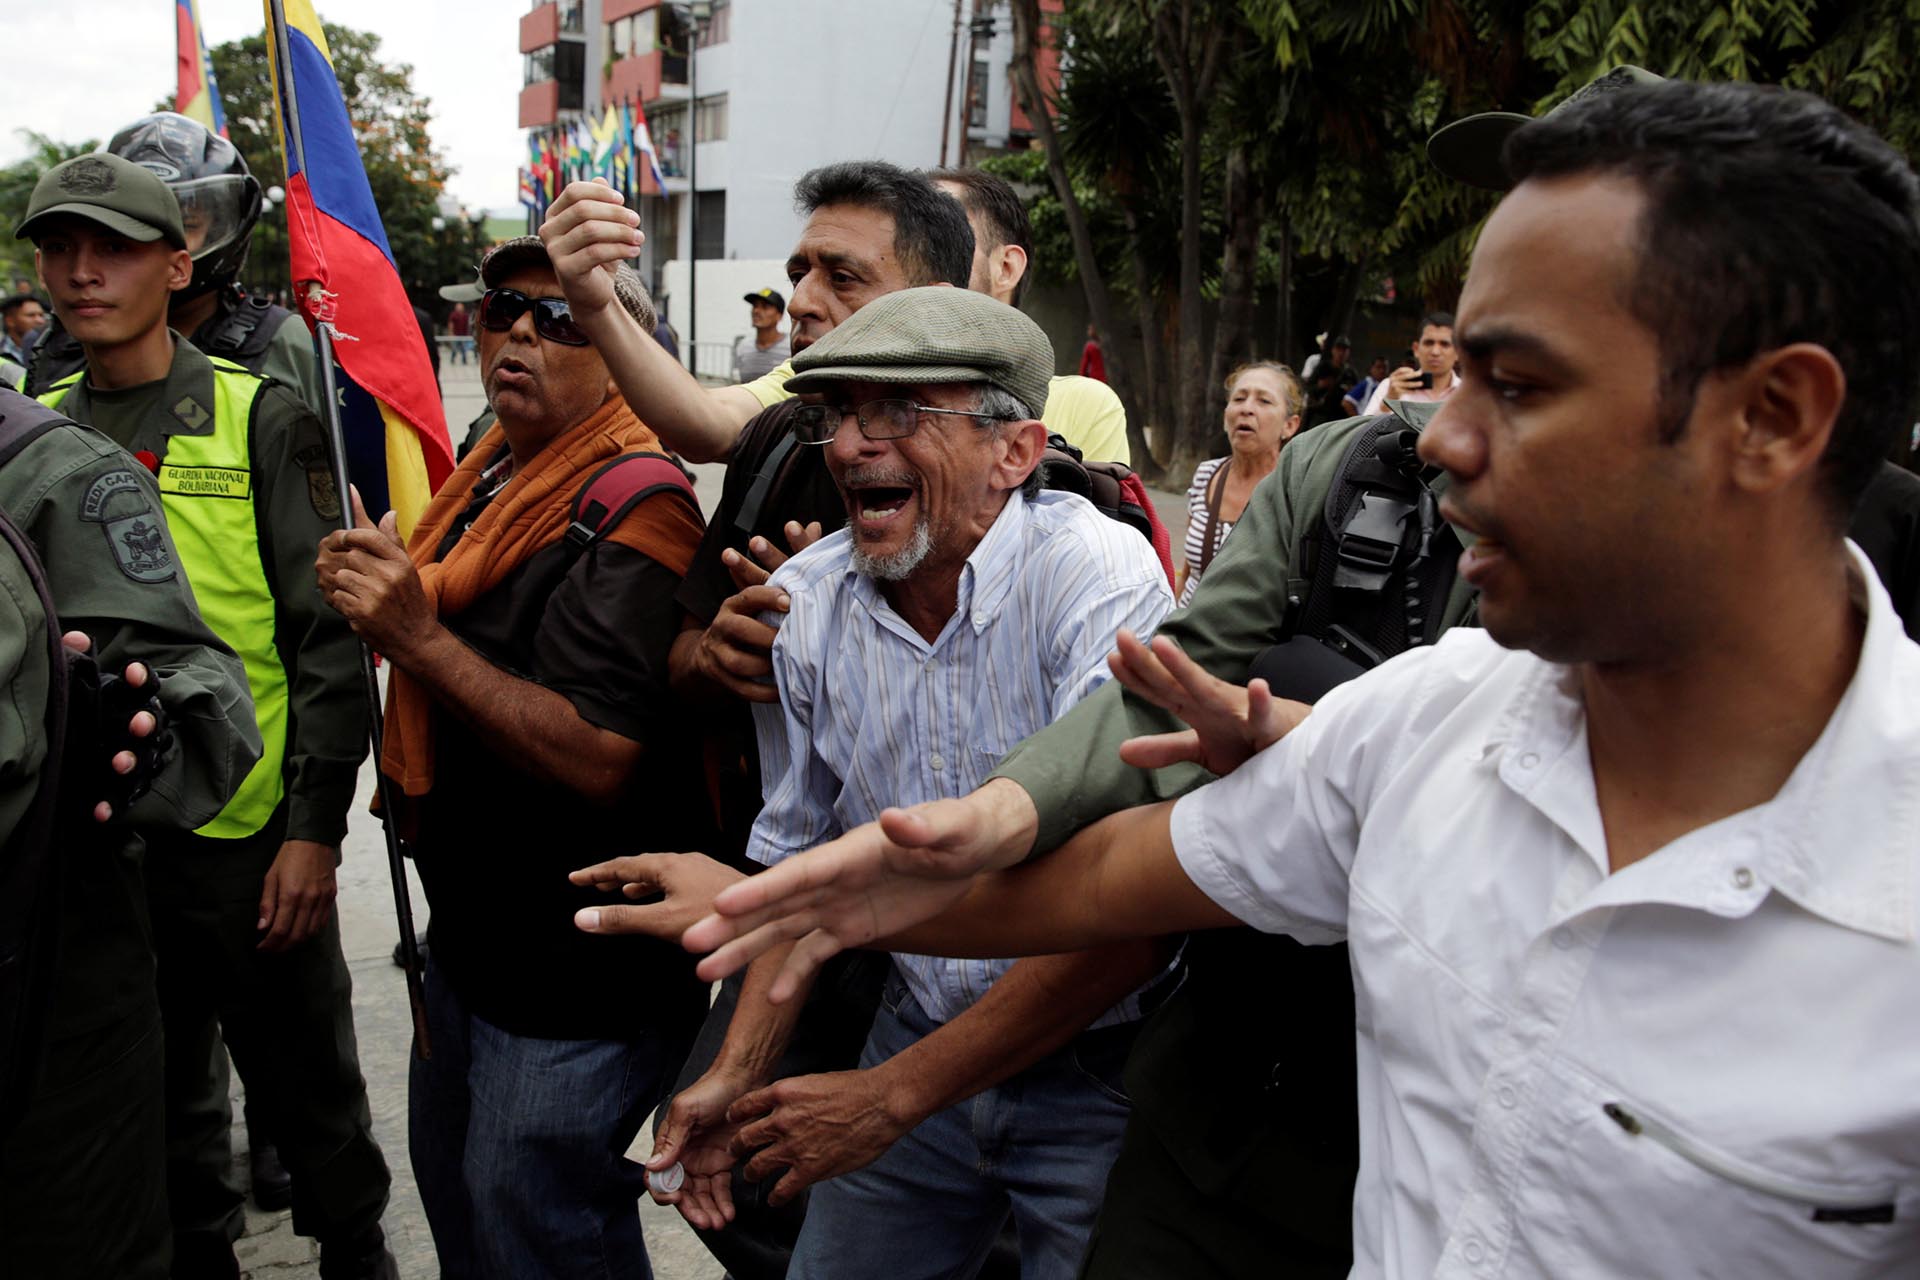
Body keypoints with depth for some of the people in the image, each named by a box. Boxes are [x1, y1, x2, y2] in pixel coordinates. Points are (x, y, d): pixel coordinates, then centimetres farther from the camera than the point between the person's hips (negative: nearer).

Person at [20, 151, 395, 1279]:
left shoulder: (262, 422, -6)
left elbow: (329, 639, -9)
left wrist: (316, 829, -13)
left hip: (251, 836, -4)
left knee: (309, 1090, 11)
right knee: (158, 1100, 18)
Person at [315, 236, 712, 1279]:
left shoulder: (633, 509, -22)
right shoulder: (496, 471, 8)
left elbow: (599, 760, -30)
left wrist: (418, 637, -31)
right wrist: (371, 584, 2)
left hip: (577, 972, -9)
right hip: (469, 935, 10)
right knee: (450, 1188, 26)